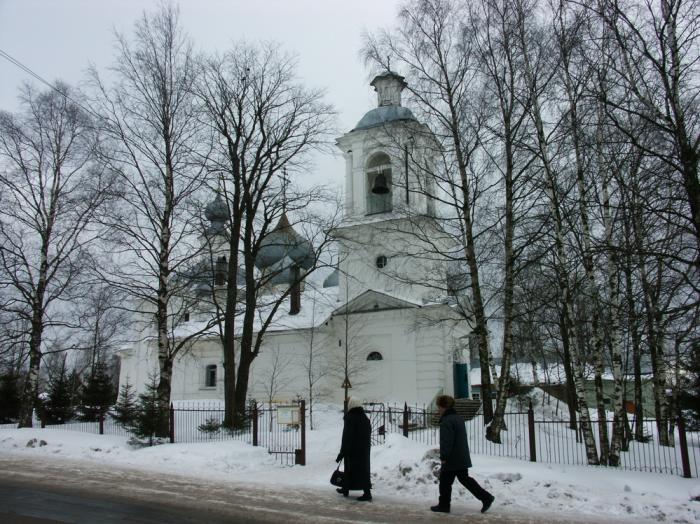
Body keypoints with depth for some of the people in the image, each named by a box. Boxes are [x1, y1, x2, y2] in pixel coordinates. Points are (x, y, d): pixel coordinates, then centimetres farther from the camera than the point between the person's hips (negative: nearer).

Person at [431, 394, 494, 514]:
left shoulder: (446, 421, -19)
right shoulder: (458, 418, 13)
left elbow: (446, 441, -24)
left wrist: (443, 457, -18)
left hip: (452, 459, -9)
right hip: (463, 458, 9)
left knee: (445, 481, 5)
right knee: (465, 478, 16)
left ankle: (444, 505, 15)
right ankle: (486, 497, 11)